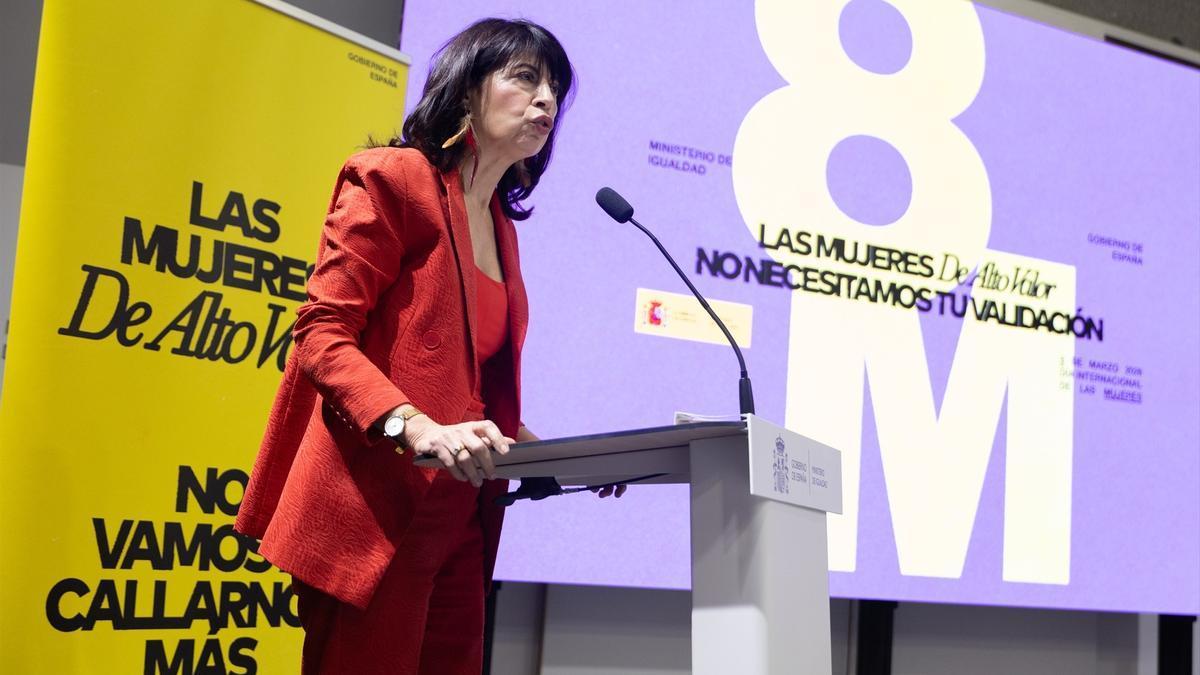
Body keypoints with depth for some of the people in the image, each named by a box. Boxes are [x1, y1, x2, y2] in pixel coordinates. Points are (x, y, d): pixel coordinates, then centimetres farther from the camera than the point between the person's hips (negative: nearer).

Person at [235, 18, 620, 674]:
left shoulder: (500, 226, 19)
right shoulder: (394, 178, -4)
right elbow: (322, 335, -12)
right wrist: (421, 430, -26)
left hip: (460, 522, 8)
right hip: (376, 517, -7)